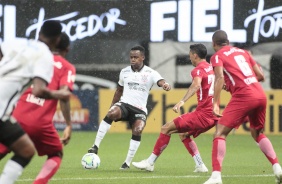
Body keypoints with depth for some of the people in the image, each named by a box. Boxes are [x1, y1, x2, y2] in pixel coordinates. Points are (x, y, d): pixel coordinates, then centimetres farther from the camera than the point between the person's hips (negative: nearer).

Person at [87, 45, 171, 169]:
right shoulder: (124, 72, 10)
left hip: (140, 109, -1)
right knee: (111, 114, -32)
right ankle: (95, 146, -32)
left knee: (137, 131, -27)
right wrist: (112, 106, 21)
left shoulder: (150, 73, -1)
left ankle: (127, 163, -12)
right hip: (124, 104, 1)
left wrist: (165, 85, -45)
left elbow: (160, 81, -20)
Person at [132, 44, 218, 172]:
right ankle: (200, 166, 17)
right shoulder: (211, 68, 16)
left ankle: (150, 163, -3)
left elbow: (196, 84, -31)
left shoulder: (198, 69, -10)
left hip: (203, 114, -9)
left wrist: (182, 101, -44)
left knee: (166, 129, -6)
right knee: (183, 134, 27)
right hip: (213, 116, 9)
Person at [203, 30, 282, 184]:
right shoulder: (243, 52, 23)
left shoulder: (217, 56, 6)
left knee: (220, 132, -4)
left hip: (243, 96, -6)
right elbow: (260, 76, 21)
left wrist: (215, 104, -18)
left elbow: (220, 78, -12)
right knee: (258, 134, 26)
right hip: (260, 95, 6)